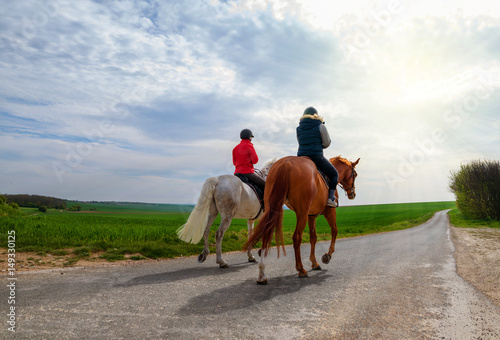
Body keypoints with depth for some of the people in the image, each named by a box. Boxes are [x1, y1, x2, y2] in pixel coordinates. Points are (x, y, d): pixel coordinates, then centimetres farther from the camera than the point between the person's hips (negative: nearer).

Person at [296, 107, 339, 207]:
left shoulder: (298, 128, 10)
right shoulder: (321, 126, -2)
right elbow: (327, 143, 4)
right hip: (316, 157, -5)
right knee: (334, 174, 14)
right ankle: (330, 197, -1)